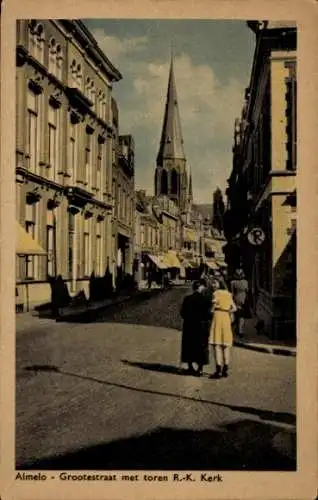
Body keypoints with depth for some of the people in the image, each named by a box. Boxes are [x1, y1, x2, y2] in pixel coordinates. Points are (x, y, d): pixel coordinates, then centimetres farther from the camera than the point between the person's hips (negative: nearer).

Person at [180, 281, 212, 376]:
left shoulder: (187, 299, -5)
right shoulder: (205, 299, -11)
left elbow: (182, 313, 0)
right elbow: (209, 313, -12)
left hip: (189, 326, 2)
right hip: (202, 326, -2)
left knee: (189, 346, 14)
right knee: (202, 346, 8)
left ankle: (190, 367, 19)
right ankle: (200, 368, 8)